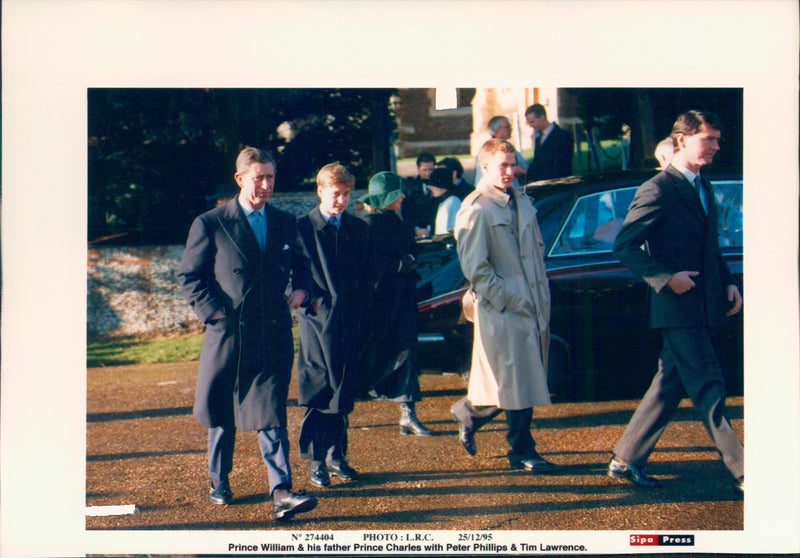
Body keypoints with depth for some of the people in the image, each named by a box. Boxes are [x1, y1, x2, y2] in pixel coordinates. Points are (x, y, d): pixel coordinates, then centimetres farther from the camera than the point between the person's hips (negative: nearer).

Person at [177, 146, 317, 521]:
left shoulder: (284, 223, 9)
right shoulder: (210, 224, -2)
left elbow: (300, 264, 24)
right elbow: (189, 276, 2)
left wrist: (300, 288, 4)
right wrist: (212, 311, -10)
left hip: (274, 335, 1)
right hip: (228, 333, -1)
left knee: (271, 414, -5)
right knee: (221, 413, 13)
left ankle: (281, 492, -9)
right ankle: (219, 482, 32)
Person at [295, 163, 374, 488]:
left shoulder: (359, 229, 12)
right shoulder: (302, 227, 0)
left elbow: (367, 276, 14)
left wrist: (359, 309, 3)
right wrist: (313, 300, -11)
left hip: (350, 322, 4)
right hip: (318, 319, -4)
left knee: (344, 391, 8)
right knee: (317, 391, -2)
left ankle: (336, 455, 18)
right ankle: (317, 461, 4)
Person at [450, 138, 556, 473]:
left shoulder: (523, 204, 14)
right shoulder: (475, 211, -11)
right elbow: (475, 268, -13)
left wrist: (543, 300, 12)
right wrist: (509, 301, -15)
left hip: (534, 307, 8)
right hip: (502, 310, -8)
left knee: (530, 379, 12)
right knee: (517, 383, -2)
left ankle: (469, 411, 31)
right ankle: (522, 452, 11)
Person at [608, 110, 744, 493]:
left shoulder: (703, 188, 15)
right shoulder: (658, 190, -13)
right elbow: (625, 246, -16)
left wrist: (728, 282, 12)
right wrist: (666, 278, -20)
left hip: (704, 307, 9)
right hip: (678, 308, -9)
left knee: (670, 386, 12)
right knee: (709, 389, -5)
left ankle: (626, 460, 21)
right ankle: (744, 474, -2)